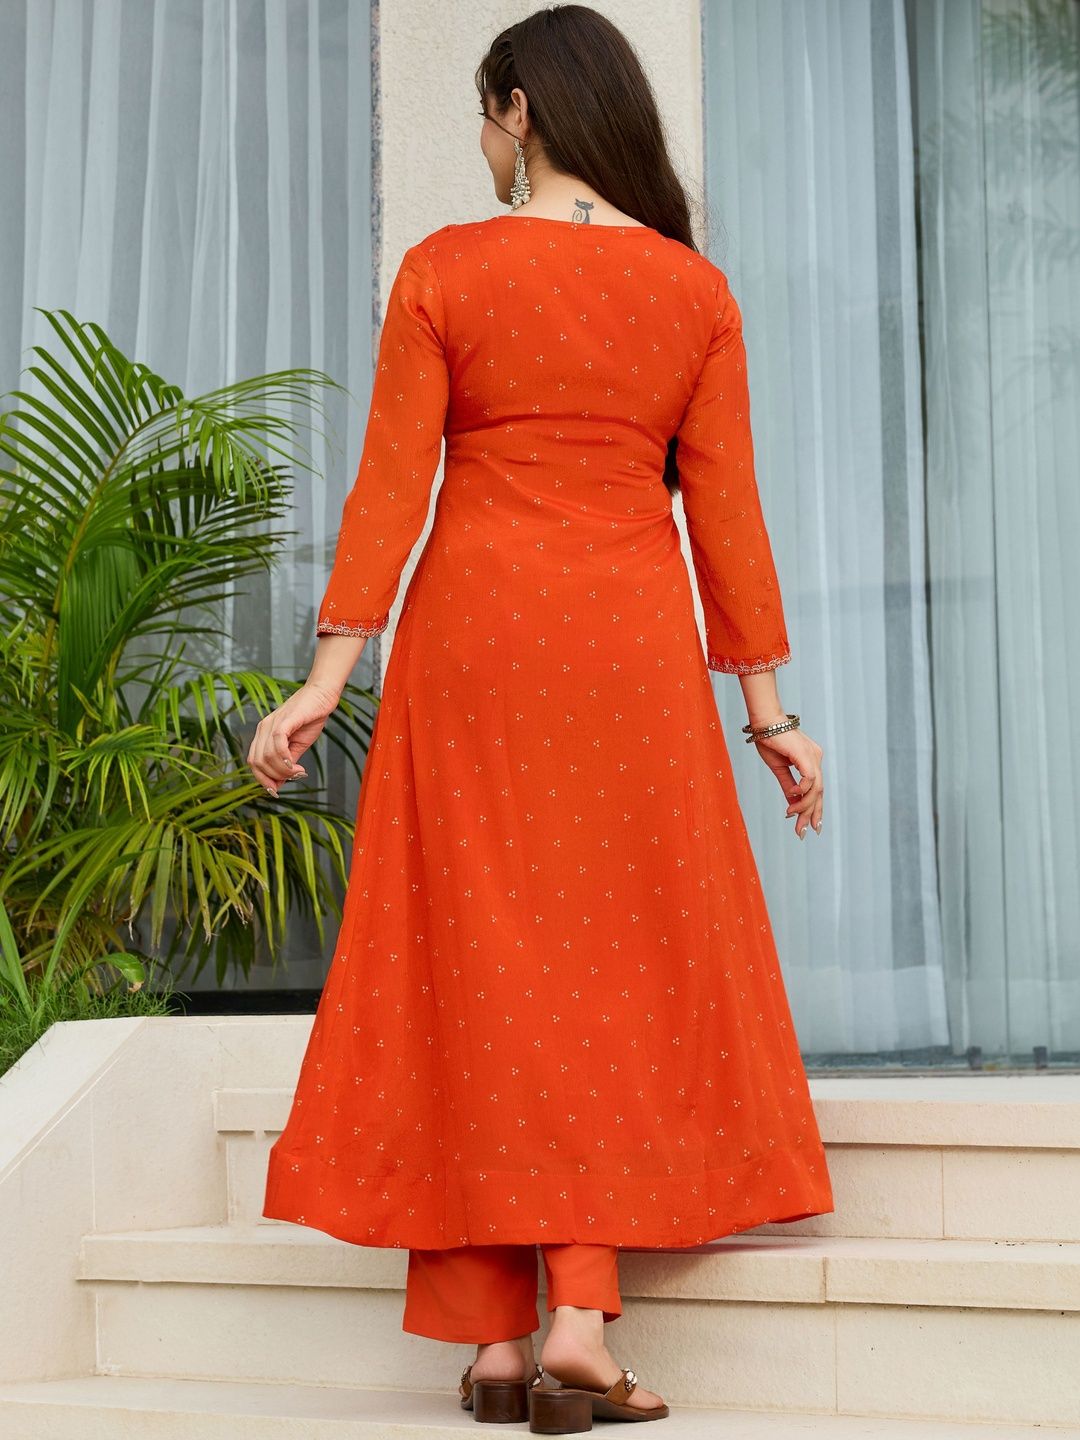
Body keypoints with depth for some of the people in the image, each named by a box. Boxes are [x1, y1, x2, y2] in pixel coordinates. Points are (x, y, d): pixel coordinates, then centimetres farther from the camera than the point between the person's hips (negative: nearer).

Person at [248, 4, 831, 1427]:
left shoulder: (441, 272, -2)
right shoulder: (696, 292, 3)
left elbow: (392, 483, -6)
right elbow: (726, 511, 2)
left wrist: (331, 669, -3)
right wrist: (767, 707, 6)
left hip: (472, 636, -1)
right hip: (631, 652, 1)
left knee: (479, 958, 5)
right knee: (617, 963, 6)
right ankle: (584, 1310, -4)